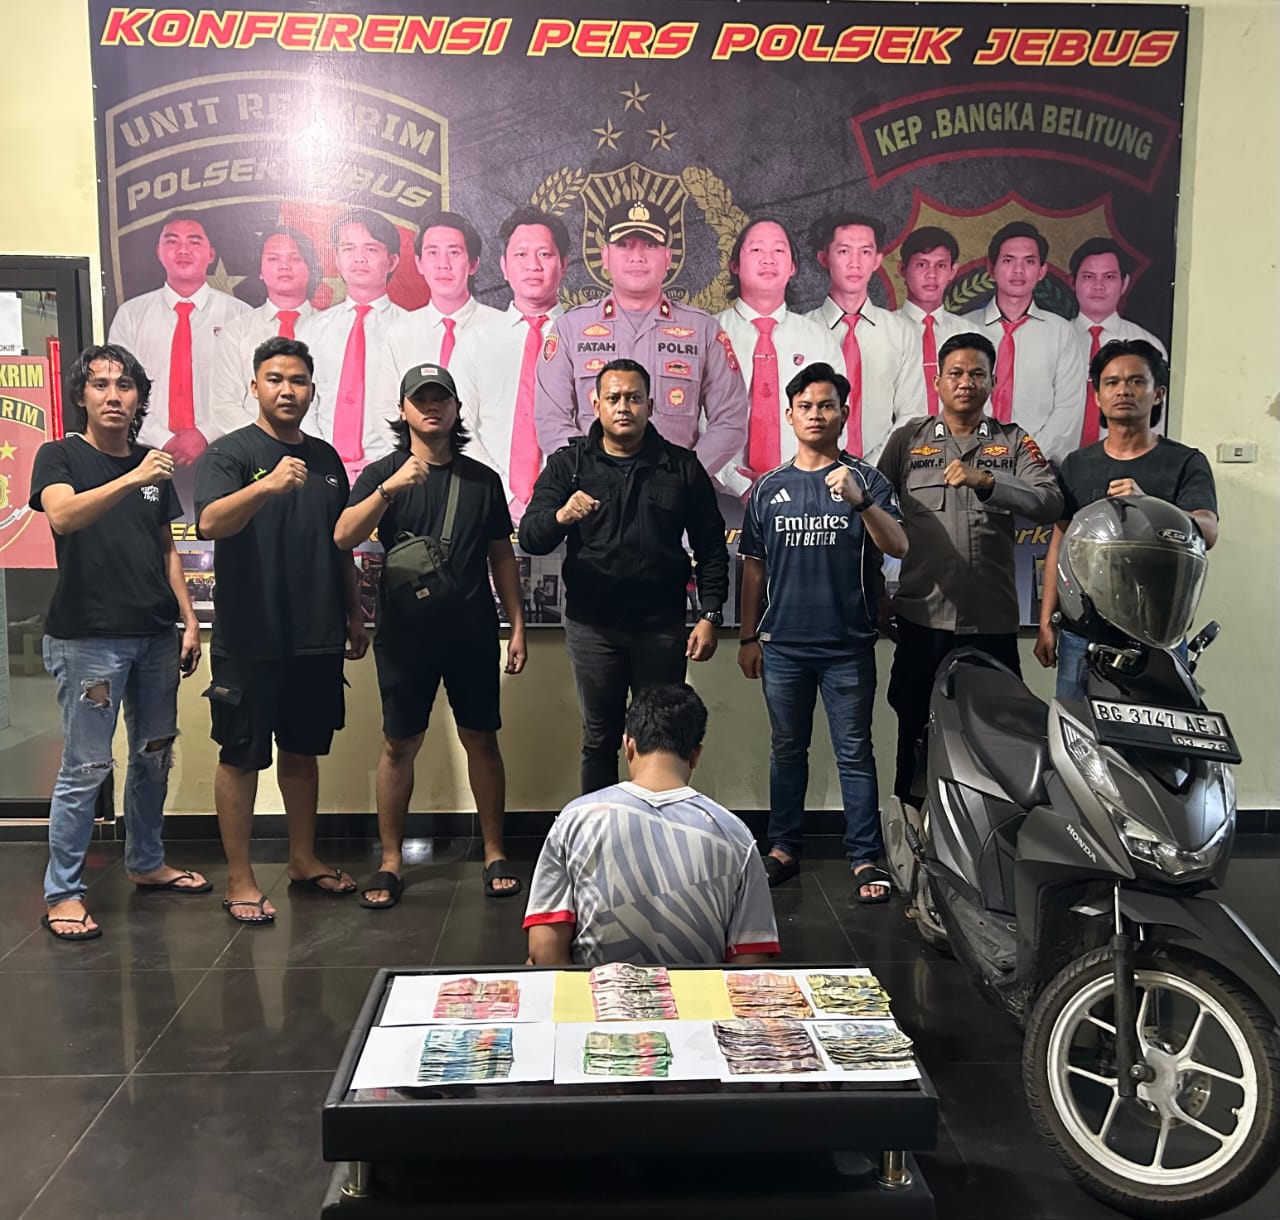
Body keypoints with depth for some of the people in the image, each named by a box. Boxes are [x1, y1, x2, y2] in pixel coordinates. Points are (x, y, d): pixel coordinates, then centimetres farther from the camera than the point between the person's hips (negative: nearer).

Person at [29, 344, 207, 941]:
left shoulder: (153, 466, 12)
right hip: (88, 638, -5)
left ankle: (146, 864, 28)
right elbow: (62, 515, -23)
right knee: (86, 768, -4)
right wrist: (132, 479, -37)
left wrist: (189, 621, 9)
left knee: (154, 756, 12)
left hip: (155, 635, 5)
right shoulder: (60, 456, -2)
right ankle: (62, 892, 8)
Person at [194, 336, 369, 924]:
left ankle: (303, 859, 29)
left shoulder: (325, 457, 12)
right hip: (250, 638, -5)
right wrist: (267, 486, -41)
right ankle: (240, 879, 14)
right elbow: (209, 523, -25)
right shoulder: (229, 453, -6)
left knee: (303, 750, 15)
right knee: (242, 757, 3)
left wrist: (355, 614, 17)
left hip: (317, 636, 5)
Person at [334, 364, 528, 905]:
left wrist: (517, 624, 7)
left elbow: (501, 556, 13)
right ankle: (390, 862, 16)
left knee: (481, 740, 6)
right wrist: (390, 488, -26)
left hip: (472, 631, 2)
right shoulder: (382, 473, 3)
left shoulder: (482, 478, 10)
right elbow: (343, 537, -13)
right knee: (399, 744, 4)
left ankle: (495, 854, 17)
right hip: (406, 631, -1)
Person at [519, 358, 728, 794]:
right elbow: (530, 538, -7)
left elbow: (710, 549, 6)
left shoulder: (682, 467, 4)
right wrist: (560, 516, -28)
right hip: (592, 624, 0)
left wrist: (710, 616, -2)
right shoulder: (568, 464, 2)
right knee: (599, 738, 10)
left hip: (662, 626, 1)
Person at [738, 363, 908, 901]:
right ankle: (783, 848, 22)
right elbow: (754, 567, 13)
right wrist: (747, 637, 10)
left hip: (848, 645, -2)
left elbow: (898, 546, -12)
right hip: (783, 644, 3)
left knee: (854, 754, 2)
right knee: (787, 750, 12)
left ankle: (865, 858, 9)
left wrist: (861, 501, -29)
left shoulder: (864, 479, 1)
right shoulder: (769, 487, 9)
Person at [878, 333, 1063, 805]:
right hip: (923, 615, 0)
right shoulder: (909, 439, 9)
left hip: (993, 619, 0)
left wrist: (987, 480, -21)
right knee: (916, 728, 7)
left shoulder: (1014, 442, 9)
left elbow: (1050, 504, -6)